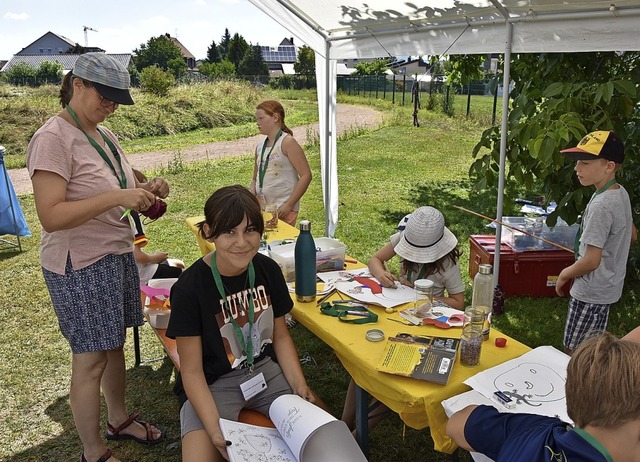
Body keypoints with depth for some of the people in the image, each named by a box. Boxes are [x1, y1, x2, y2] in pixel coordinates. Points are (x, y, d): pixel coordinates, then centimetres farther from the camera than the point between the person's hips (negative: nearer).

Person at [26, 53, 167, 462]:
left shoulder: (104, 135, 9)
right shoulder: (53, 139, -17)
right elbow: (51, 216, -24)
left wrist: (146, 192, -1)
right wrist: (117, 197, -31)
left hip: (119, 255, 8)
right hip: (80, 266, -8)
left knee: (115, 345, 20)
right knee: (91, 359, 3)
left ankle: (118, 419, 40)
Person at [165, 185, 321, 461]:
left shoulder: (268, 270, -7)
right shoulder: (190, 288, -20)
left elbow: (280, 336, 6)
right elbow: (192, 371, -14)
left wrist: (299, 386, -7)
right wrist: (215, 429, -26)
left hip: (266, 371, 4)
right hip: (213, 384, -3)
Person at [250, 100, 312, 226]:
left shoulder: (287, 142, -8)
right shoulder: (260, 147, 10)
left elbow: (306, 175, -14)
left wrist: (289, 205, -16)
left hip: (283, 210, -6)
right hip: (261, 208, 6)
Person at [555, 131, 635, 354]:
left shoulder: (601, 205, -27)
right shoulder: (620, 192, 2)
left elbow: (591, 261, -25)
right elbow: (631, 235, 16)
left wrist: (564, 274, -9)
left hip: (591, 293, -9)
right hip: (609, 287, 9)